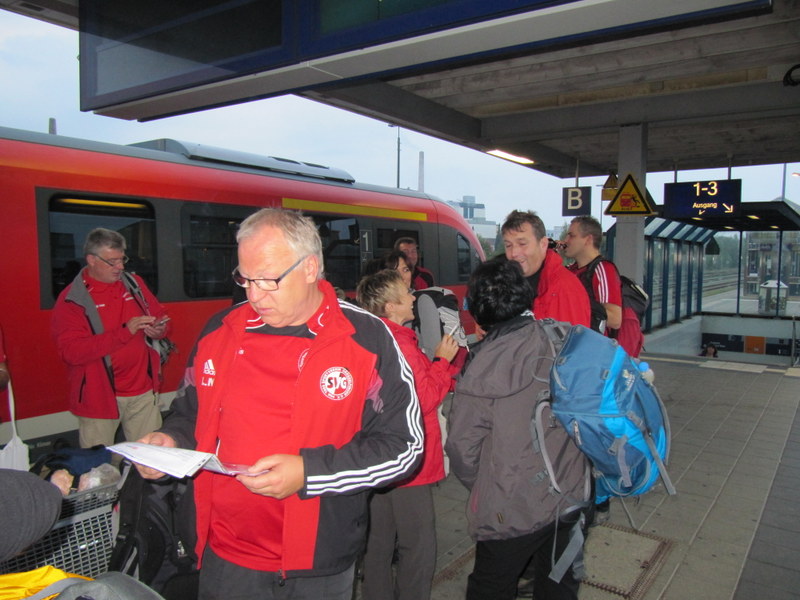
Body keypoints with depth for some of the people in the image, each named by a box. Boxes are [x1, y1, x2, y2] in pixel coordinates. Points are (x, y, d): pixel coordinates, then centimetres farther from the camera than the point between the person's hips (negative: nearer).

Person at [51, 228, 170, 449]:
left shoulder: (134, 284, 9)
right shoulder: (71, 299, -6)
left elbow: (160, 317, 19)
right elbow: (70, 351, -16)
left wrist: (159, 329, -6)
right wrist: (124, 331, -23)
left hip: (143, 392, 4)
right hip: (99, 396, -3)